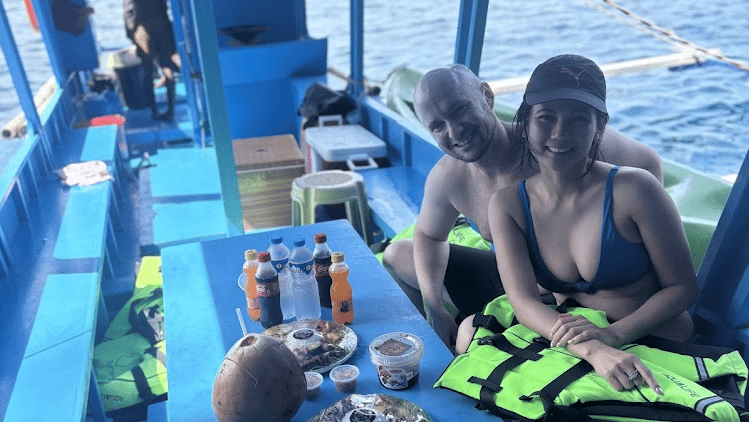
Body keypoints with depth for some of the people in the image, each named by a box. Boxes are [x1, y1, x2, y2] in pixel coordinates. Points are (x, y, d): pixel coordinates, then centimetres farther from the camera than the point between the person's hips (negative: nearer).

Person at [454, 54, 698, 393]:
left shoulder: (633, 190, -18)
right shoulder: (507, 204, -8)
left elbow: (682, 288, -9)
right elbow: (524, 300, -16)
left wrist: (614, 334, -26)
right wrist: (593, 351, -34)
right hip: (569, 338, 3)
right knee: (472, 330, -13)